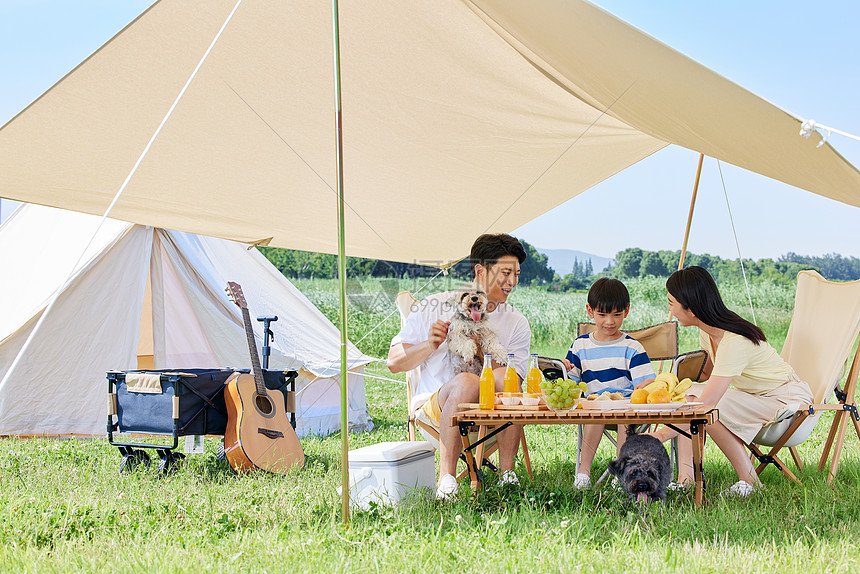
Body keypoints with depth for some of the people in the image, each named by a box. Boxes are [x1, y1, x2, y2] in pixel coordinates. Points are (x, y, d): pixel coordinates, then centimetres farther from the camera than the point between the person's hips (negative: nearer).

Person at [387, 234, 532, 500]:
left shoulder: (517, 323, 10)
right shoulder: (433, 307, 5)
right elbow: (394, 363, 5)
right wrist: (430, 345, -11)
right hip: (433, 407, -2)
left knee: (504, 377, -30)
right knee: (466, 381, -35)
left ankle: (507, 473, -26)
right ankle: (446, 479, -36)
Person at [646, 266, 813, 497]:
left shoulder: (735, 342, -30)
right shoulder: (708, 332, -3)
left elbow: (706, 404, -36)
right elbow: (708, 374, 15)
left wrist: (662, 434, -37)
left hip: (788, 399, -9)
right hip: (753, 396, 9)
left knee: (705, 404, -29)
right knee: (687, 393, -10)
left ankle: (749, 482, -17)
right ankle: (685, 476, -19)